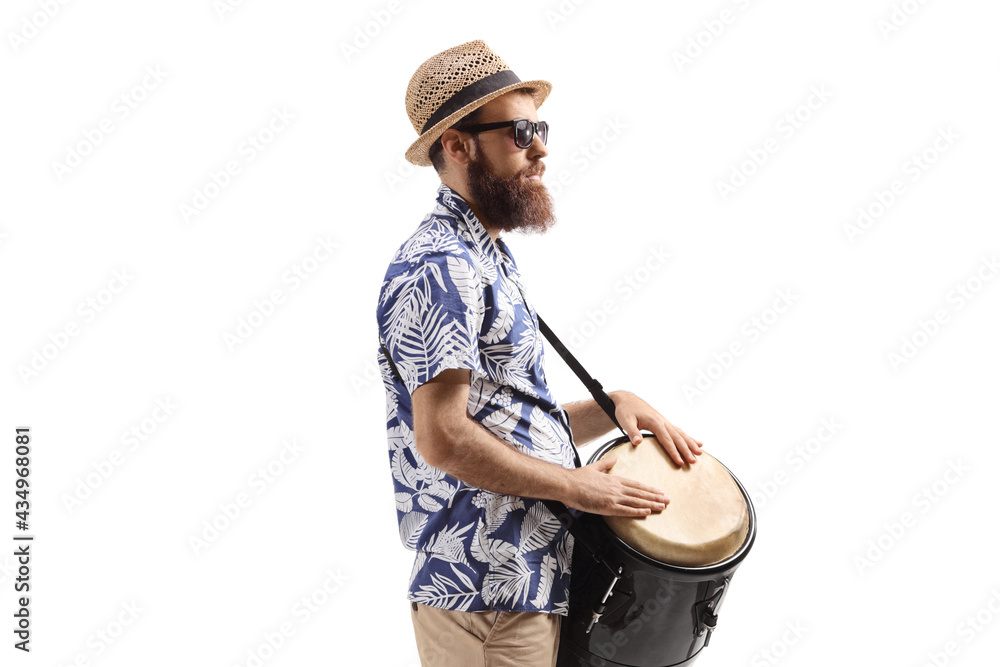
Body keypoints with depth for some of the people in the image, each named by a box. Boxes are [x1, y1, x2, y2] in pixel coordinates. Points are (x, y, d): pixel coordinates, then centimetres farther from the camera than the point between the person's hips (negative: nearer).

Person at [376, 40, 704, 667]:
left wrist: (614, 406, 9)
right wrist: (578, 485, -14)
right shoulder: (439, 267, -14)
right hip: (487, 595, -10)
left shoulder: (488, 262, 19)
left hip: (530, 580, 10)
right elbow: (445, 439, -22)